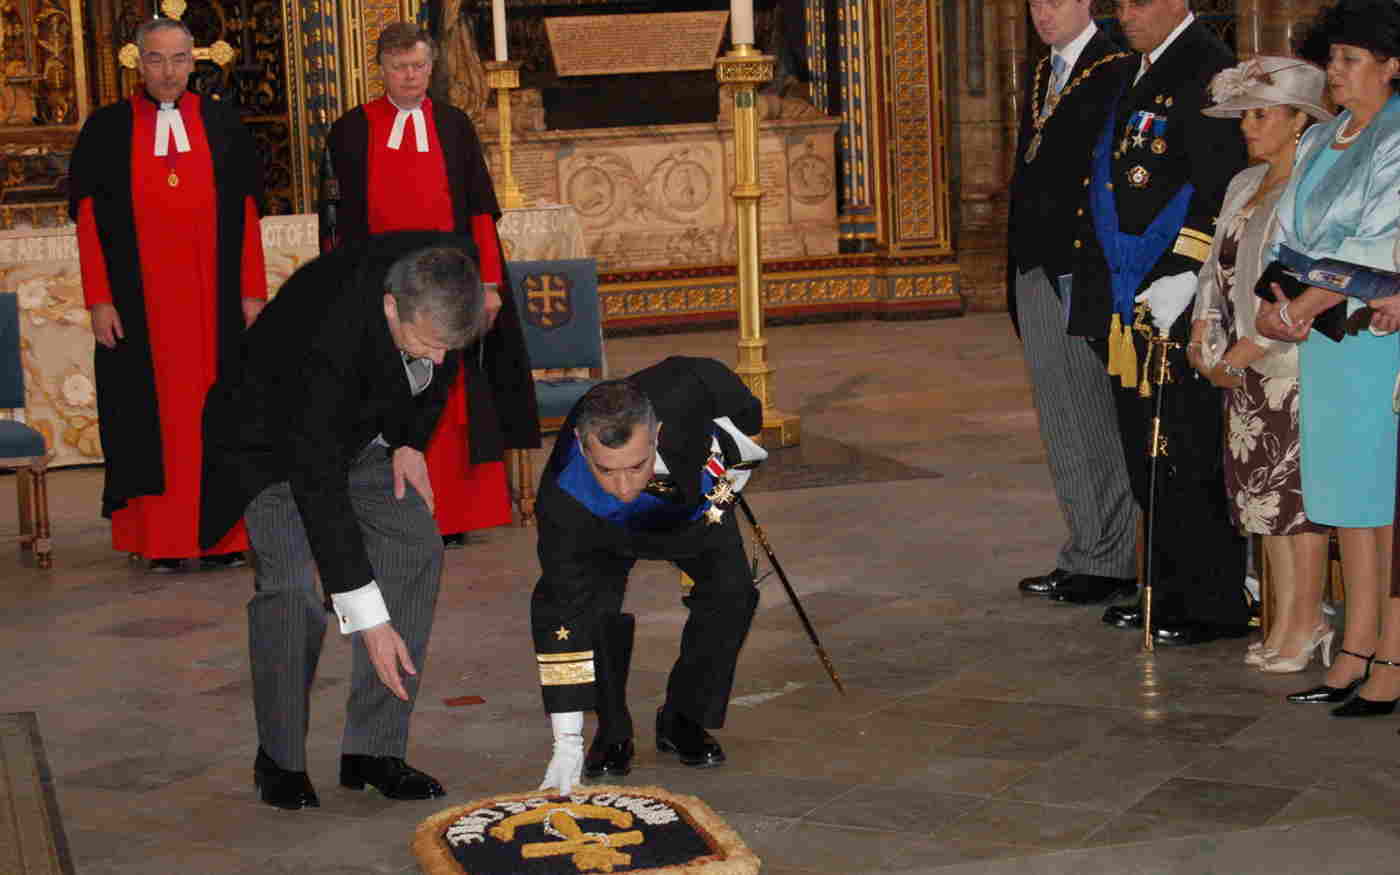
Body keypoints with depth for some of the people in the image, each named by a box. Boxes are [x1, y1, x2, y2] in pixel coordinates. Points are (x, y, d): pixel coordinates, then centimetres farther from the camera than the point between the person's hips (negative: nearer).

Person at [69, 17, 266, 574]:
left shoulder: (223, 126, 7)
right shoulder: (108, 129, 4)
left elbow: (245, 212, 7)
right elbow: (87, 216, 2)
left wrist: (252, 293, 1)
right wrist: (98, 299, -6)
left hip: (215, 299, 1)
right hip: (139, 301, -1)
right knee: (154, 414, 0)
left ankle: (221, 535, 8)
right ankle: (161, 539, 4)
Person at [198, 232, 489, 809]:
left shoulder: (451, 268, -24)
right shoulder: (324, 337, -41)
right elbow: (316, 484, -38)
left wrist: (412, 439, -9)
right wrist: (369, 621, -37)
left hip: (363, 424, 6)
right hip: (274, 433, -6)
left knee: (415, 549, -9)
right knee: (294, 583, -21)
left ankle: (374, 750, 0)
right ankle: (279, 758, 0)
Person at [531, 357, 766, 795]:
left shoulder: (683, 393, -44)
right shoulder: (563, 500, -45)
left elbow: (714, 376, -18)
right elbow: (561, 613, -41)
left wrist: (734, 449, -4)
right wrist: (566, 744, -41)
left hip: (697, 500, 2)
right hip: (610, 531, -2)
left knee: (730, 591, -16)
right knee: (594, 603, -25)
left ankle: (683, 721, 4)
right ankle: (612, 735, -1)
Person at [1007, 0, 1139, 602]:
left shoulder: (1118, 72, -8)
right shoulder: (1041, 78, 17)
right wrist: (1018, 275, 16)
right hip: (1038, 271, 8)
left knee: (1097, 419, -3)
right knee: (1061, 421, 12)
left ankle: (1108, 562, 6)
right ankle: (1082, 556, 20)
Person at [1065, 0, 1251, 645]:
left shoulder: (1205, 71, -12)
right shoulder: (1141, 74, 17)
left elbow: (1221, 190, -18)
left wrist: (1184, 281, -22)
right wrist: (1102, 288, 18)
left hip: (1178, 301, -9)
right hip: (1132, 296, 9)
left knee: (1188, 455, -4)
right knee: (1146, 454, 13)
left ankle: (1217, 604, 5)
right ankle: (1168, 590, 23)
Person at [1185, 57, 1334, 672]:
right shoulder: (1245, 185, 14)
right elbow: (1218, 265, 17)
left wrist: (1246, 350, -17)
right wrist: (1201, 334, 3)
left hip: (1297, 361, -8)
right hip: (1246, 363, 8)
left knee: (1298, 487, -3)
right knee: (1260, 482, 8)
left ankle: (1305, 622, 7)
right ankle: (1287, 617, 16)